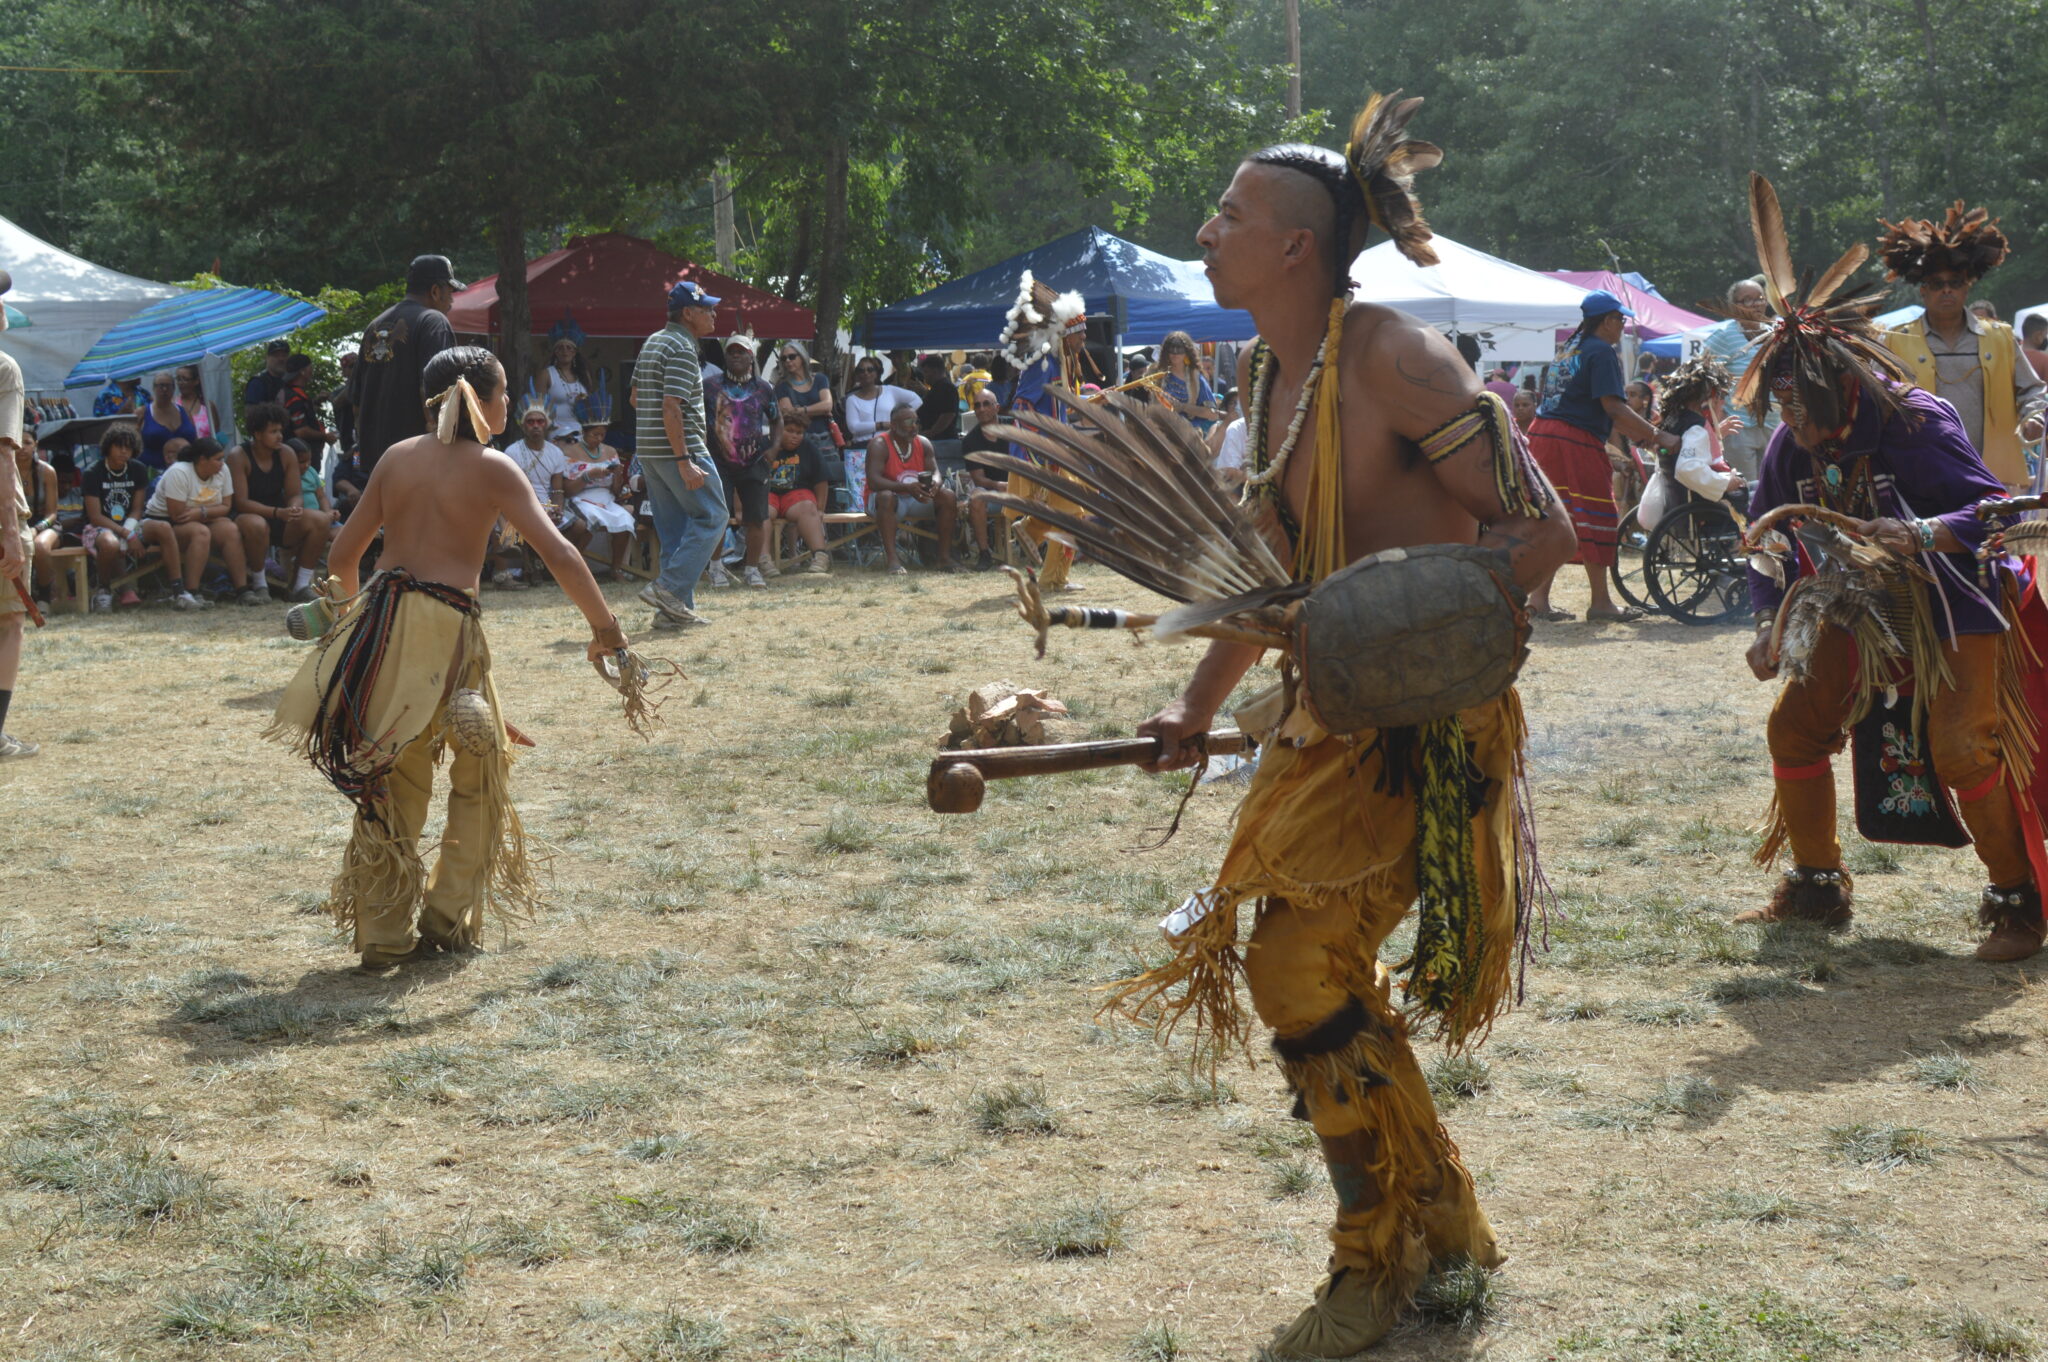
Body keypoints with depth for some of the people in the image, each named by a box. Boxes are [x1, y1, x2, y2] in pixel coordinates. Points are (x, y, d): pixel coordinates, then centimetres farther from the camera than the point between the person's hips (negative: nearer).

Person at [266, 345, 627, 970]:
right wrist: (603, 625, -1)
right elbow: (557, 553, -10)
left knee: (391, 780, 14)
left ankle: (383, 933, 16)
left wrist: (353, 604, 35)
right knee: (480, 776, 16)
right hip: (446, 626, -5)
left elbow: (344, 553, 16)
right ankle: (449, 919, 17)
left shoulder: (396, 457, 12)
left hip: (380, 616, 5)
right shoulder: (492, 468, -1)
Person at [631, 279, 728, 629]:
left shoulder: (653, 343, 16)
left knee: (674, 528, 11)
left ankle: (676, 607, 11)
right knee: (711, 517, -2)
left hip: (649, 451, 10)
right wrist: (684, 462, -24)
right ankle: (670, 588, -10)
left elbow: (636, 397, 22)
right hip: (681, 447, -10)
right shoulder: (682, 348, -14)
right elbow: (671, 408, -22)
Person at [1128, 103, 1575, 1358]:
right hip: (1331, 717, 9)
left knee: (1301, 968, -12)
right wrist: (1200, 710, 17)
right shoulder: (1271, 375, 9)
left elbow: (1545, 532, -20)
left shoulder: (1394, 363, -18)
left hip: (1426, 724, -9)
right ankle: (1444, 1222, 29)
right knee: (1298, 966, 12)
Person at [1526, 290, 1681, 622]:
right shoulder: (1602, 352, -7)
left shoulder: (1572, 348, 22)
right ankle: (1600, 603, 2)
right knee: (1597, 517, -2)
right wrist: (1657, 436, -11)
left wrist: (1640, 436, 22)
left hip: (1542, 434, 9)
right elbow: (1613, 407, -15)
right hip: (1574, 441, -9)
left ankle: (1538, 598, 9)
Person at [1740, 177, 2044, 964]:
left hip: (1952, 610, -6)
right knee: (1795, 726, 2)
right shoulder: (1792, 448, -5)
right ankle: (1817, 887, 18)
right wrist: (1770, 623, -8)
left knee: (1963, 750, -18)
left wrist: (1922, 533, -42)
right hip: (1860, 612, 7)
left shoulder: (1917, 425, -23)